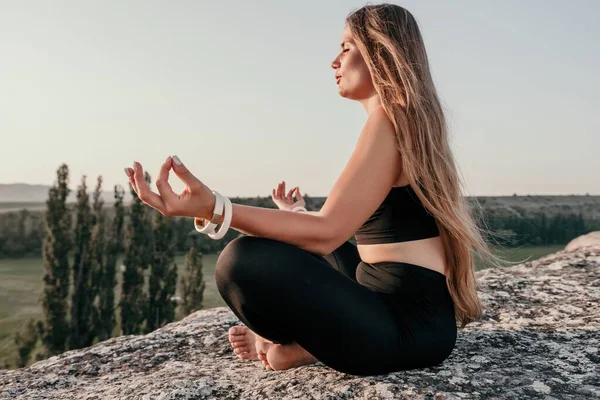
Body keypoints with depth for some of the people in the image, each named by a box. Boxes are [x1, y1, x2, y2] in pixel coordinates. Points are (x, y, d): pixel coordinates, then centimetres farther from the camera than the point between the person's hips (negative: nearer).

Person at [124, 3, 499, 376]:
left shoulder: (391, 117, -14)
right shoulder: (410, 117, 16)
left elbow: (327, 231, -23)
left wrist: (213, 208, -31)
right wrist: (302, 214, 34)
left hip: (409, 323, -10)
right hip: (406, 307, 10)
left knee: (245, 259, -26)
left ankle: (306, 345, 0)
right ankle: (304, 337, 10)